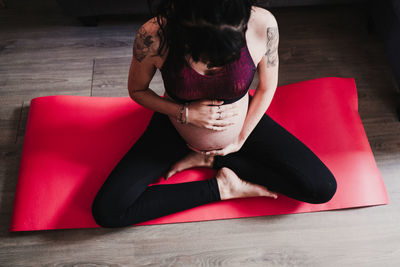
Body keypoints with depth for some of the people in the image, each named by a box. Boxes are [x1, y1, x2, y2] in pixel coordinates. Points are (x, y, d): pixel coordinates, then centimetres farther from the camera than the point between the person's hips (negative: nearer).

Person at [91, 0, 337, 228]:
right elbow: (137, 90, -9)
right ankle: (221, 187, -4)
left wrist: (241, 139, -6)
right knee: (107, 211, -15)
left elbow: (267, 87, -8)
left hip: (241, 123, 1)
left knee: (323, 188, -7)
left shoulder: (263, 24, -27)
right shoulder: (153, 36, -30)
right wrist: (185, 113, -24)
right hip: (177, 129, 0)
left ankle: (211, 159, 0)